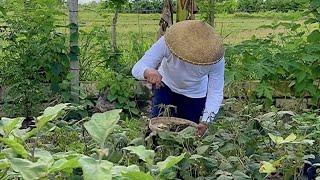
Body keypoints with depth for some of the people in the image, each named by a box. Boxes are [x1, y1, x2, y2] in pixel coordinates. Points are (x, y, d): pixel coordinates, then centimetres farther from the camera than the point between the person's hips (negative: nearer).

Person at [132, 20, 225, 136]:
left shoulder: (215, 58, -33)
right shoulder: (167, 43, -36)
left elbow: (215, 92, -27)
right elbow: (137, 68, -37)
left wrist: (205, 121, -39)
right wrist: (148, 72, -61)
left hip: (194, 95, 1)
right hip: (165, 86, 0)